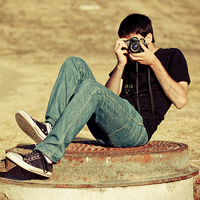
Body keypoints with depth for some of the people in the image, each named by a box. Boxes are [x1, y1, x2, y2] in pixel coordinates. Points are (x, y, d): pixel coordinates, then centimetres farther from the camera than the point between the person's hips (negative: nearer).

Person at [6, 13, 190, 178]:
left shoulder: (172, 57, 14)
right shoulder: (128, 60, 27)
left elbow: (180, 100, -2)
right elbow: (109, 99, 12)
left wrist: (154, 63, -1)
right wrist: (121, 65, 2)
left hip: (138, 129, -6)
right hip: (106, 132, 6)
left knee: (91, 87, -32)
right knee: (74, 64, -4)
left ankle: (46, 156, -44)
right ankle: (50, 127, -25)